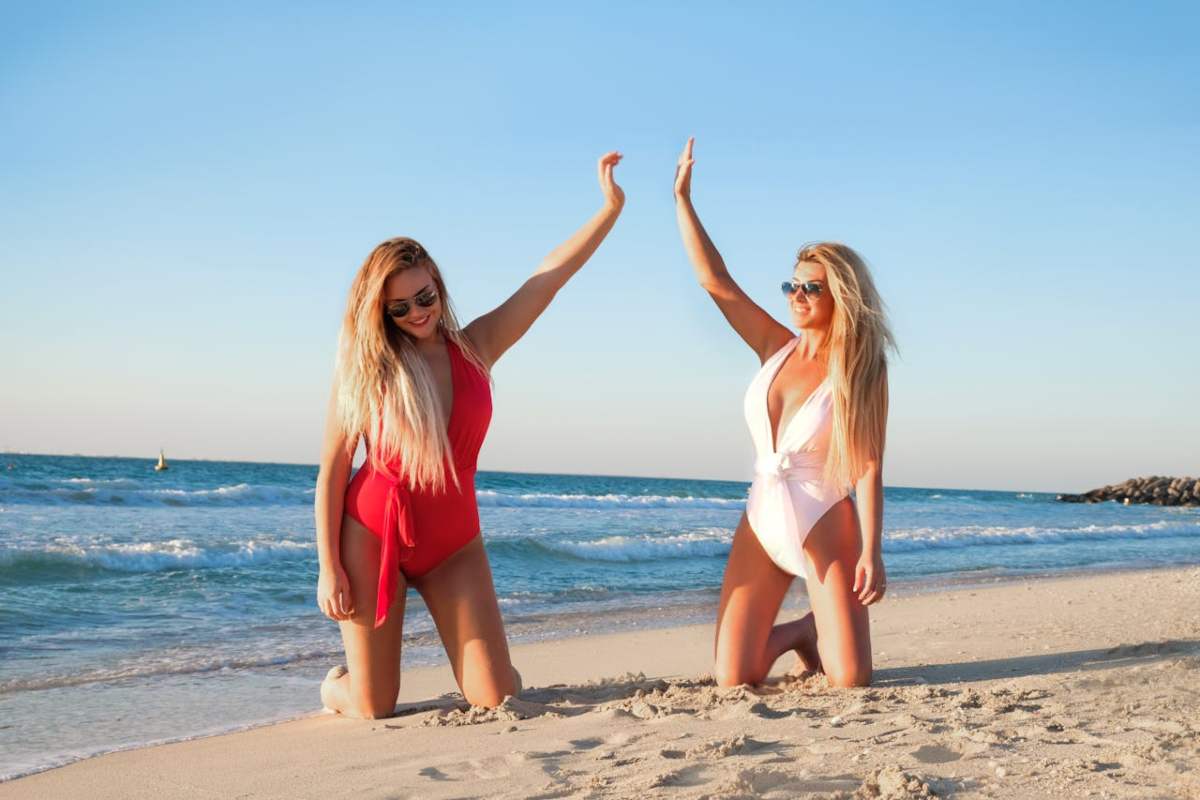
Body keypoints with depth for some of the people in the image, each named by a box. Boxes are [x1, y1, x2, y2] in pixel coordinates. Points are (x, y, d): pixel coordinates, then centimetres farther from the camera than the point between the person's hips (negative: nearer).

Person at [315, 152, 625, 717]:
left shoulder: (475, 348, 2)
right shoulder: (365, 368, -4)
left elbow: (547, 278, -2)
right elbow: (331, 471, -4)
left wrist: (611, 208, -9)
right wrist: (329, 568, -9)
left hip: (453, 545, 2)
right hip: (372, 536, -2)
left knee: (497, 701, -6)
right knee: (374, 711, 0)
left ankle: (473, 663, 30)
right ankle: (336, 686, 35)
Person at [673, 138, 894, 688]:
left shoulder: (861, 371, -7)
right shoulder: (777, 349, 5)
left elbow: (868, 469, -12)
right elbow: (714, 279, 2)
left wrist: (871, 553, -20)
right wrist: (682, 197, 1)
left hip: (825, 527, -4)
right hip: (762, 522, 4)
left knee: (849, 681, -11)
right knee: (732, 680, -5)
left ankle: (811, 632, 24)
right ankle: (788, 635, 28)